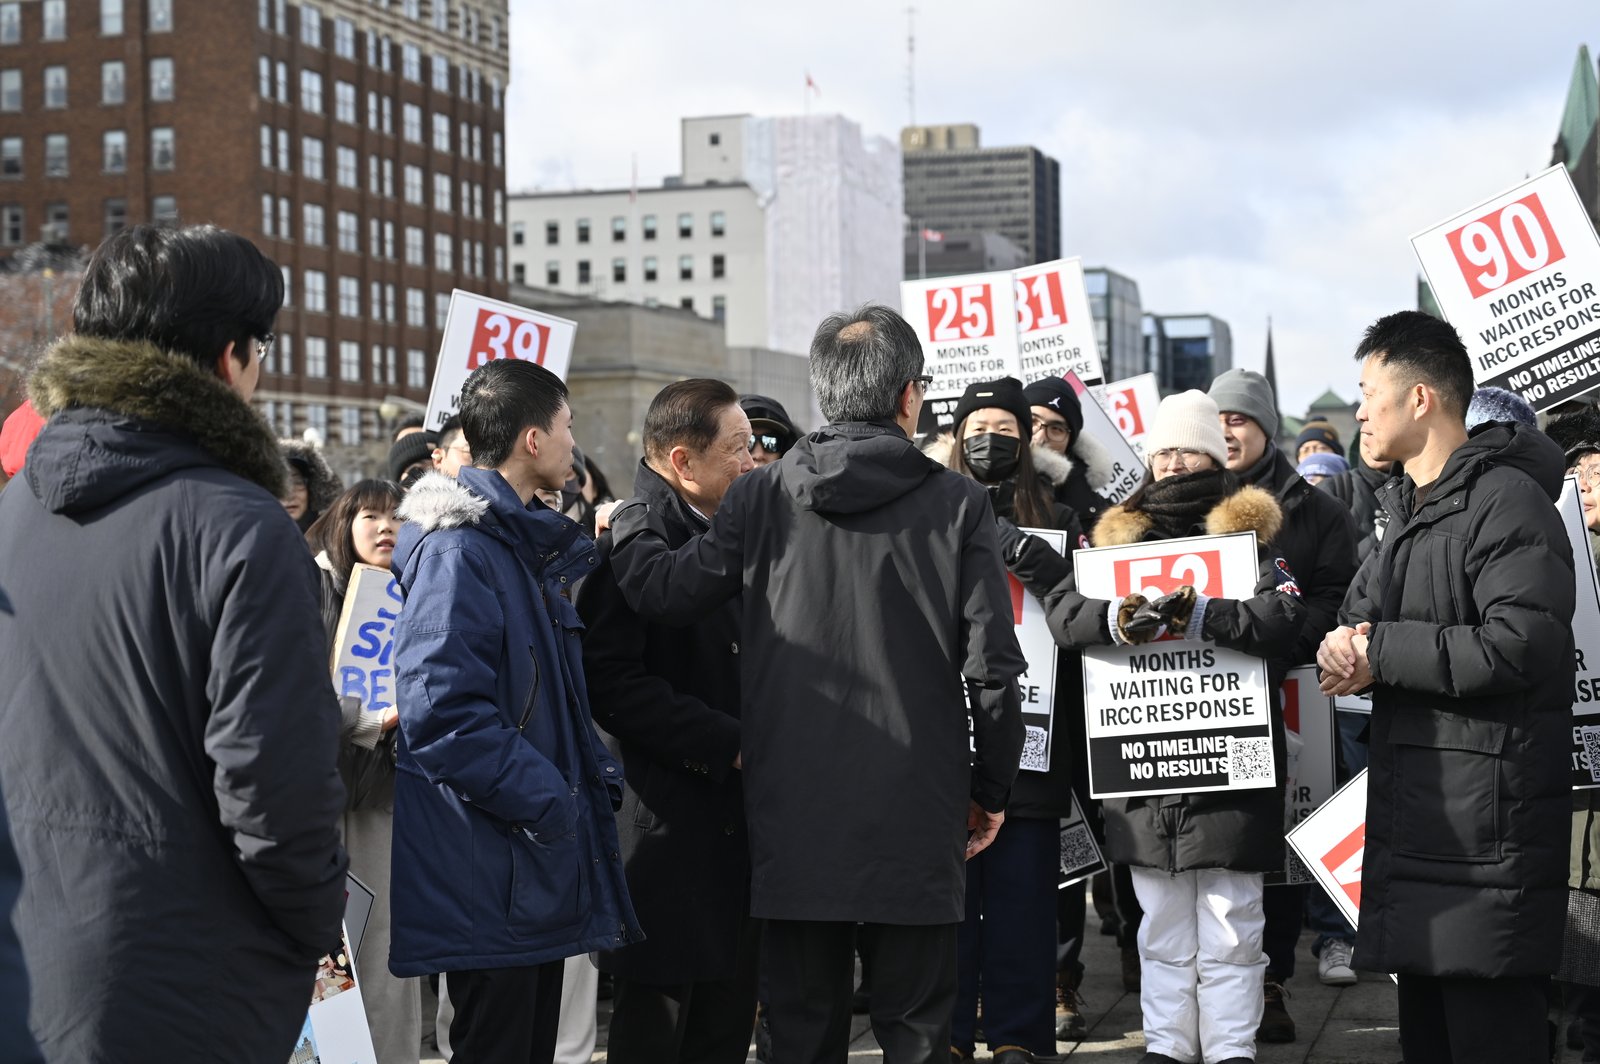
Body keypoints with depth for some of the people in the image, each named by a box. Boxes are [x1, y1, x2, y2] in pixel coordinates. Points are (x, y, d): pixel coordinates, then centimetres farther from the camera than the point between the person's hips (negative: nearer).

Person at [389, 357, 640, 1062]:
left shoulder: (528, 546, 16)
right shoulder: (458, 549, -16)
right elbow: (442, 711, -25)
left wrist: (596, 773, 8)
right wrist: (544, 800, -21)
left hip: (540, 867, 10)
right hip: (491, 872, -10)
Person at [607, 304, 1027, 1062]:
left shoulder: (759, 497, -1)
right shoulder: (957, 504, -4)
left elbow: (666, 595, -1)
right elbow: (991, 666, -6)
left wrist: (628, 523, 20)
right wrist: (991, 788, 7)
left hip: (792, 811, 2)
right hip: (914, 817, -1)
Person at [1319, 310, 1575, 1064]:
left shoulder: (1507, 502, -13)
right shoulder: (1409, 509, 18)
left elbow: (1521, 645, -25)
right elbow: (1355, 621, 21)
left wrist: (1382, 652, -15)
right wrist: (1344, 651, -4)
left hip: (1488, 824, -10)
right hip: (1415, 815, 10)